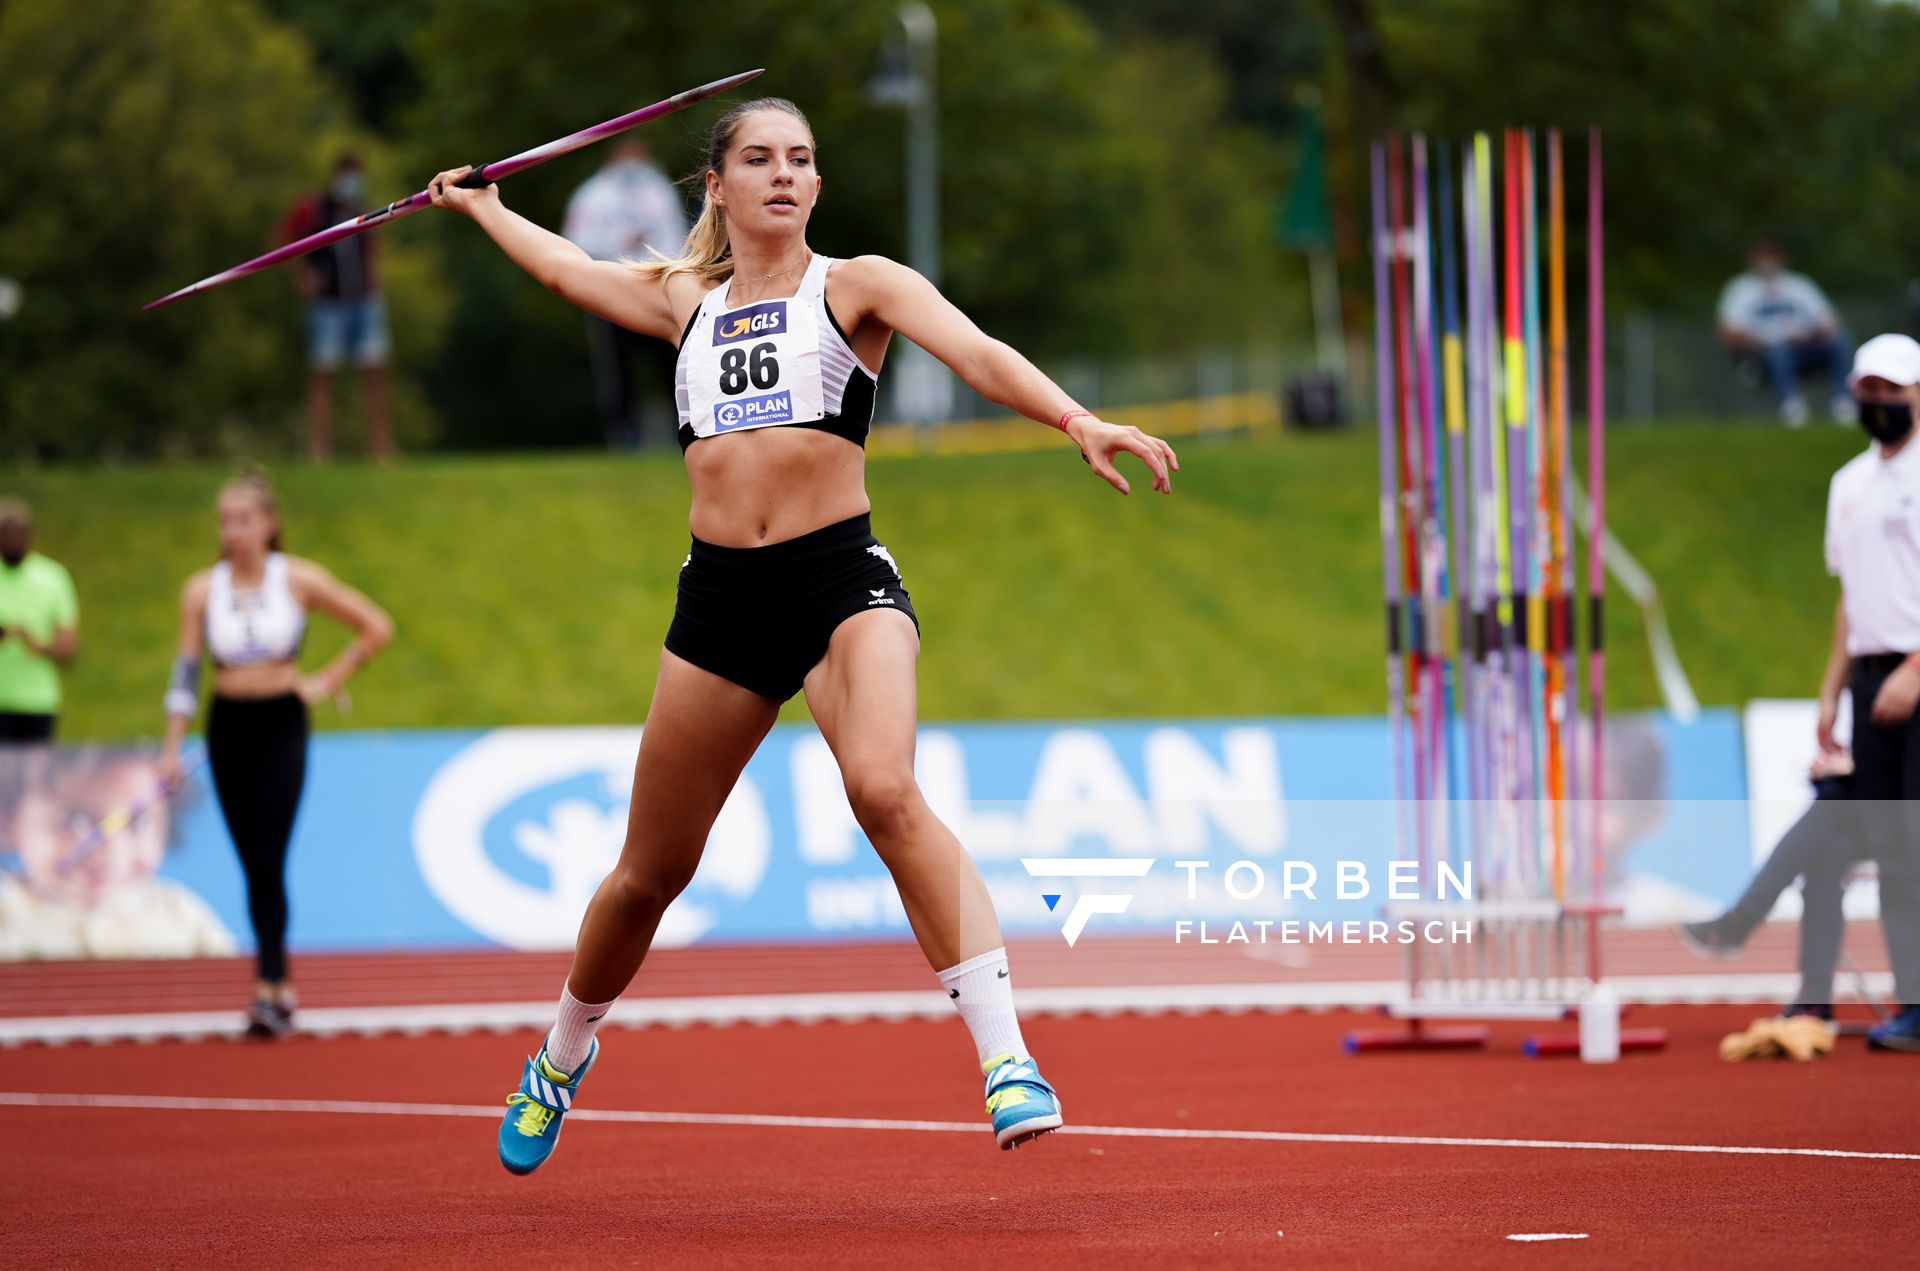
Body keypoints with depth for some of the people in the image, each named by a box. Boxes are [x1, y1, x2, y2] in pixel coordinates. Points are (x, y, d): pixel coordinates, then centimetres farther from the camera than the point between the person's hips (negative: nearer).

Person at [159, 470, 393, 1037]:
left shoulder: (300, 581, -5)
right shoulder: (202, 590, -1)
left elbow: (377, 628, 3)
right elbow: (186, 671, 0)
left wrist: (329, 680, -1)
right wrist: (172, 747, -5)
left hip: (281, 727, -3)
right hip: (228, 728, 3)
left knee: (268, 862, -13)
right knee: (252, 863, 6)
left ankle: (269, 992, -16)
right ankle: (282, 983, 15)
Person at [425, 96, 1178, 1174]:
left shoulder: (857, 286, 4)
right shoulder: (686, 301, 16)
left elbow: (979, 355, -12)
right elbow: (566, 266, 35)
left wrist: (1078, 420, -29)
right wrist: (482, 206, 51)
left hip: (841, 576, -4)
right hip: (721, 597, 4)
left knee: (886, 793, -30)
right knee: (651, 872, 12)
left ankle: (1006, 1058, -34)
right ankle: (563, 1061, 38)